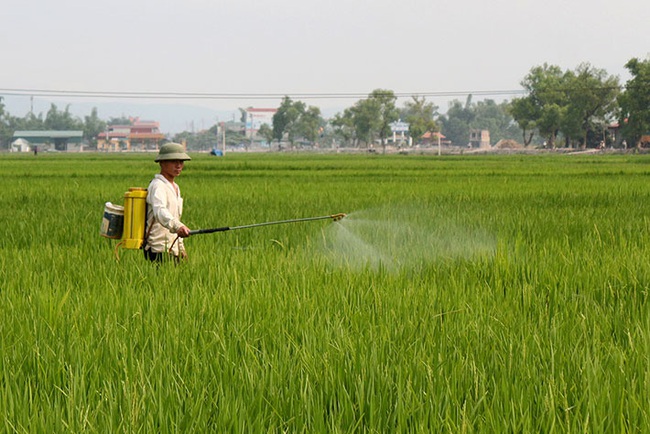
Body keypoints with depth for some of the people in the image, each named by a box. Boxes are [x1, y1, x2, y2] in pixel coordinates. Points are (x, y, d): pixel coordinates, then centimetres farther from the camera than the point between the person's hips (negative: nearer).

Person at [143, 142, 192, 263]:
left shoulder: (175, 187, 17)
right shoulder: (158, 185, -13)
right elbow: (160, 212, -31)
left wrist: (180, 247, 23)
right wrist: (177, 226, -49)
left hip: (174, 248, 9)